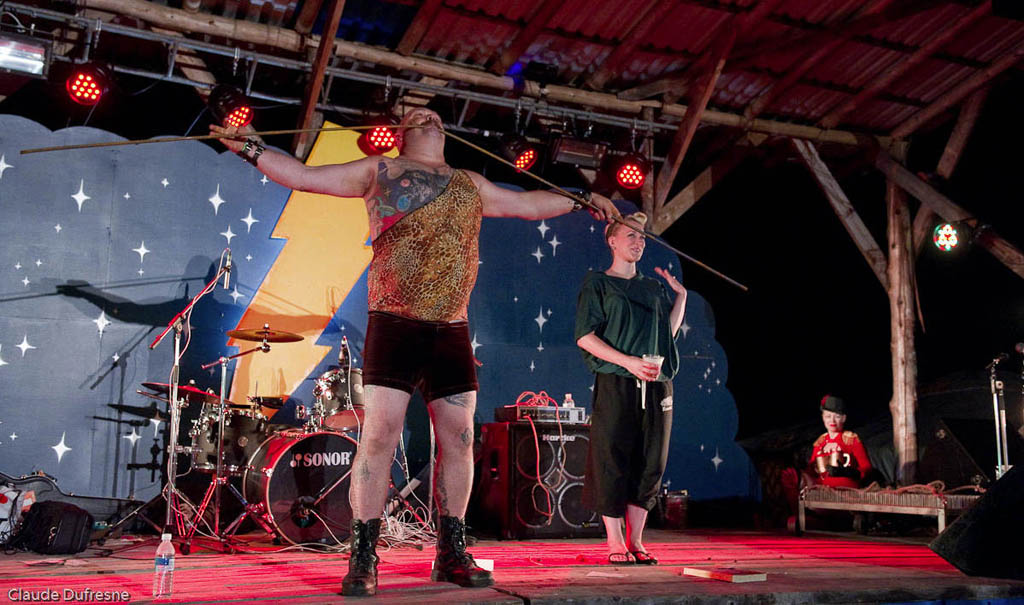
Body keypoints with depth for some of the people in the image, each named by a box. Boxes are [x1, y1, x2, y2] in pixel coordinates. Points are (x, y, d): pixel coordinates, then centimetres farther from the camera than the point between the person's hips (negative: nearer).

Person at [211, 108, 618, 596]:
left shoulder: (470, 185, 22)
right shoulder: (379, 172, 12)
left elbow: (529, 204, 33)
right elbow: (302, 176, 10)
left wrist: (580, 201, 34)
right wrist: (253, 150, 1)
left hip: (452, 331, 4)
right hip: (394, 325, -4)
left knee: (458, 438, 4)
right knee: (379, 436, -10)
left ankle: (451, 555, 15)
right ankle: (362, 560, -1)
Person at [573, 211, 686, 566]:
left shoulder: (654, 287, 20)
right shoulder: (597, 283, 5)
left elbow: (668, 332, 19)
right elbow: (585, 337, -5)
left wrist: (681, 295, 14)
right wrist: (629, 362, -15)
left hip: (655, 386, 5)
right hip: (615, 385, -5)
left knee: (650, 464, 4)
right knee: (612, 462, -4)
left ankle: (635, 539, 13)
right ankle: (614, 541, 7)